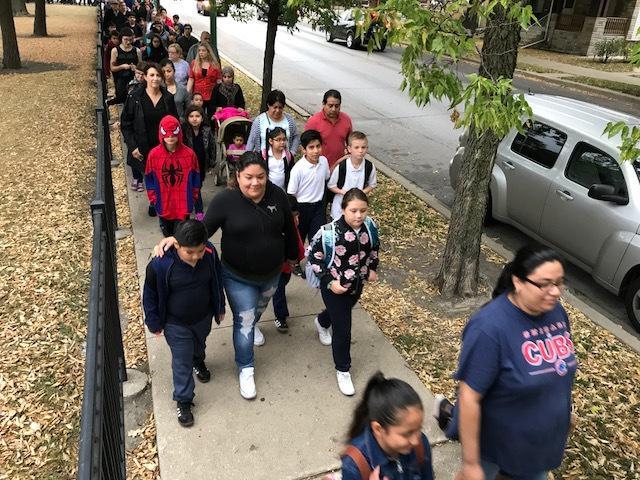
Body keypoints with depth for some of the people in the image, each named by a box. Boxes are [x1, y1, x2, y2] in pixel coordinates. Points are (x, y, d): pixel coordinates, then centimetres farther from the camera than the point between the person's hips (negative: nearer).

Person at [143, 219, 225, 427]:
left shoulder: (210, 254, -23)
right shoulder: (160, 265, -33)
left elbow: (217, 281, -3)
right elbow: (150, 296, -15)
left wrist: (220, 307, 8)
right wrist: (154, 323, -4)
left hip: (204, 317, 4)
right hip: (176, 324, -3)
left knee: (199, 344, 32)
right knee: (182, 362, 10)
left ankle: (198, 361, 65)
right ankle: (183, 401, 32)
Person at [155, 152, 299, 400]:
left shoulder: (277, 195, -13)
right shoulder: (225, 200, -23)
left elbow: (289, 228, 1)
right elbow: (203, 228, -21)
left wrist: (291, 255, 13)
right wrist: (177, 238, -39)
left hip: (271, 273, 4)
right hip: (239, 277, -4)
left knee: (260, 307, 31)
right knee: (243, 322, 6)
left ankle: (253, 324, 67)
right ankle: (245, 369, 28)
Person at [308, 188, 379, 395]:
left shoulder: (370, 226, -14)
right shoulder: (330, 231, -30)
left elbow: (374, 248, 9)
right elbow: (313, 256, -18)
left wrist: (372, 269, 3)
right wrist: (329, 281, -21)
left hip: (357, 284, 6)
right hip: (334, 287, -6)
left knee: (341, 313, 32)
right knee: (343, 330, 0)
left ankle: (321, 322, 68)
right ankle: (342, 370, 24)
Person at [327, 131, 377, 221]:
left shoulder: (370, 167, -13)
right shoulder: (341, 167, -20)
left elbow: (372, 185, 3)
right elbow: (331, 185, -8)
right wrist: (344, 192, -24)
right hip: (340, 205, -2)